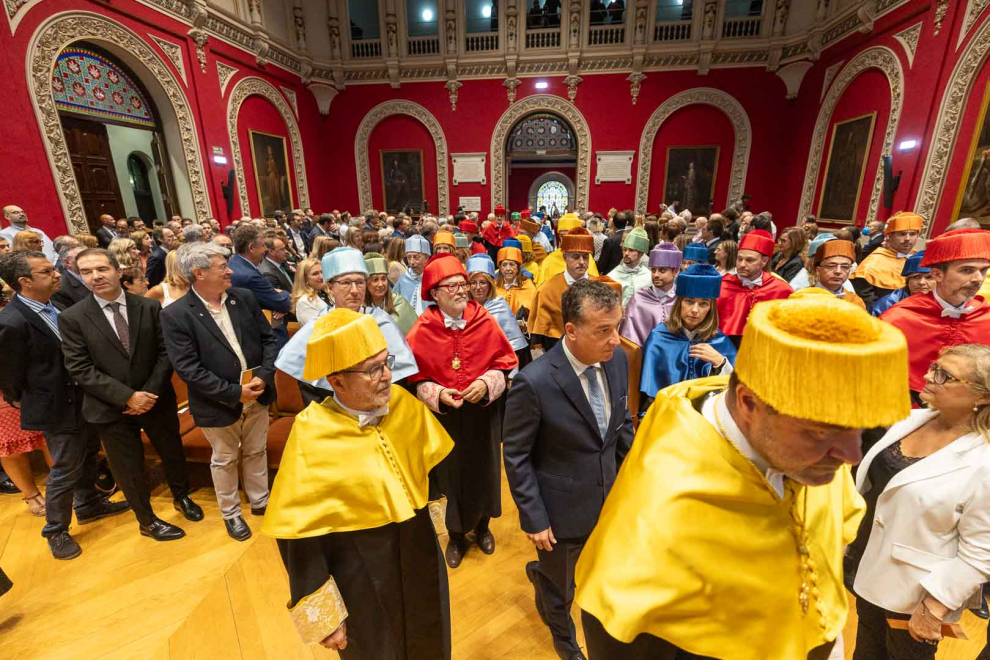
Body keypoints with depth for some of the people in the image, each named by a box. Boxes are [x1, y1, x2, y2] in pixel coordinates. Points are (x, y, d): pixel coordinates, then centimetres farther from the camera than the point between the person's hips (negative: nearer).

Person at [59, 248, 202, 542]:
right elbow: (80, 369, -12)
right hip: (112, 408, -1)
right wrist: (127, 397, -19)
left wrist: (150, 392, -15)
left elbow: (165, 352, -5)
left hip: (156, 399, 1)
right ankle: (147, 521, 36)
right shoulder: (72, 318, -8)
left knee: (172, 452, 19)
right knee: (129, 469, 14)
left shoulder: (149, 307, -4)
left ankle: (181, 496, 46)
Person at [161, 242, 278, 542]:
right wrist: (235, 392, -20)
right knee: (224, 460, 18)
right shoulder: (175, 314, -15)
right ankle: (231, 513, 40)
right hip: (219, 404, -3)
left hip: (257, 395, 3)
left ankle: (260, 500, 42)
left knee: (256, 452, 21)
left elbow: (268, 339, 0)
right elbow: (187, 368, -18)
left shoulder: (245, 297, -3)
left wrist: (265, 375, -14)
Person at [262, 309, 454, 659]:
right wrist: (323, 617, -11)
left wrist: (435, 520, 9)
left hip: (420, 555, 4)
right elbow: (297, 534, -16)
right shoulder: (311, 434, -24)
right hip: (361, 578, -4)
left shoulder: (403, 403, -13)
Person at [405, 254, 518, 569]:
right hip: (443, 416, -1)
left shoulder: (485, 321, -9)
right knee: (452, 473, 13)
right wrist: (437, 393, -21)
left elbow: (506, 363, -4)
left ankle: (482, 525, 43)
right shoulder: (422, 331, -12)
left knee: (483, 469, 16)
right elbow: (414, 377, -5)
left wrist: (486, 383, -19)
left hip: (483, 412, 1)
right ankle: (457, 534, 37)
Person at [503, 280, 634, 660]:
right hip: (561, 509, -5)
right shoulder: (534, 382, -30)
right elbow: (516, 456, -18)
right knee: (560, 587, 23)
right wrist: (534, 519, -13)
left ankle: (543, 572, 60)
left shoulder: (617, 360, -12)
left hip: (609, 498, 5)